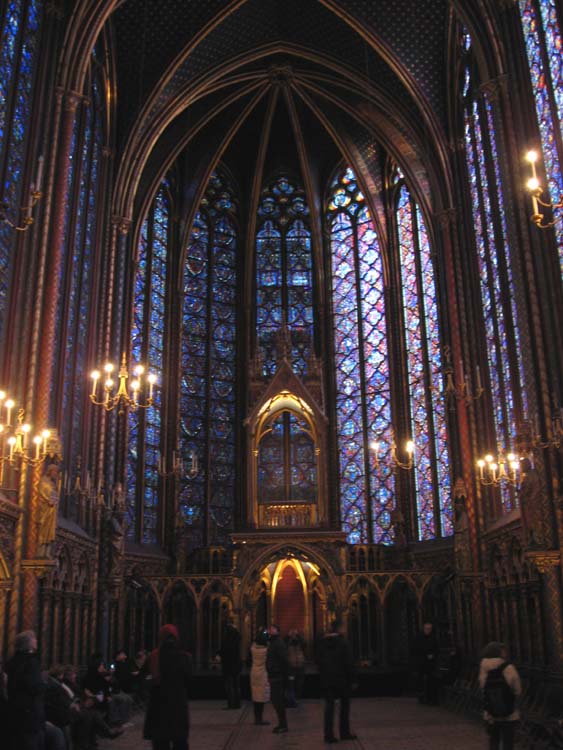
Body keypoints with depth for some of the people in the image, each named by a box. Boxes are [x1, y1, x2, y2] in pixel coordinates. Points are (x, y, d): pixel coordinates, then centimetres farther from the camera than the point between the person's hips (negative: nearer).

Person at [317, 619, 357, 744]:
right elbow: (349, 663, -13)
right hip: (342, 679, -4)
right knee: (345, 705, 11)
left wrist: (322, 677, 15)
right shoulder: (343, 643, -11)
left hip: (326, 680, 4)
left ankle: (329, 734, 1)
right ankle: (344, 732, 15)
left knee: (329, 706, 5)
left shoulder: (323, 643, 5)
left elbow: (320, 662, 9)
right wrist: (352, 679, -6)